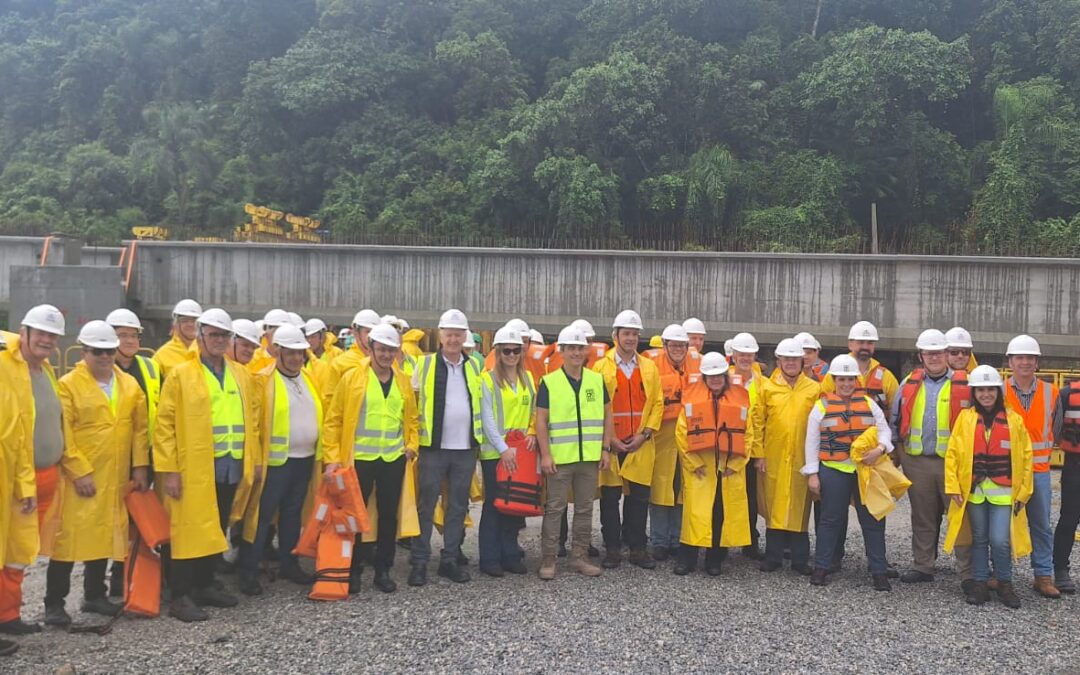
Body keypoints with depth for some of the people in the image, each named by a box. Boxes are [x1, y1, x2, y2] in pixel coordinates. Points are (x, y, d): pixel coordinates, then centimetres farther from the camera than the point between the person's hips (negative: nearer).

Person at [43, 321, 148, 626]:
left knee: (106, 535, 12)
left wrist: (139, 466, 2)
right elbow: (62, 435, -10)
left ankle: (94, 594, 27)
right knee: (69, 536, -1)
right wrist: (80, 472, -14)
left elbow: (140, 428, 9)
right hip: (79, 477, -5)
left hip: (116, 478, 5)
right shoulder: (68, 385, -6)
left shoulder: (130, 385, 9)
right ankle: (54, 603, 10)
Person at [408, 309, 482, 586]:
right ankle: (419, 562, 11)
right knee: (426, 506, 3)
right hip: (433, 447, -3)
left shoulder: (473, 367, 8)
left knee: (458, 506, 10)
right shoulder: (425, 364, -2)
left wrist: (478, 436, 12)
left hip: (465, 449, 4)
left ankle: (450, 560, 20)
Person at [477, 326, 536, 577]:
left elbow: (534, 410, 17)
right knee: (493, 504, 0)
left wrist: (532, 432, -3)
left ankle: (510, 554, 19)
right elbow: (487, 418, -10)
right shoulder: (488, 379, -5)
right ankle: (489, 559, 9)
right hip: (495, 452, -5)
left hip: (520, 451, 5)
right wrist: (503, 448, -16)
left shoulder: (527, 378, 11)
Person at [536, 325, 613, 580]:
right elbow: (541, 420, -4)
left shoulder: (597, 380, 7)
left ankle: (580, 557, 21)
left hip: (590, 458, 3)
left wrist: (606, 449, 5)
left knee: (585, 509, 11)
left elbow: (607, 415, 11)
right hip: (559, 458, -3)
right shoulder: (549, 382, -3)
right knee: (554, 509, 1)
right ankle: (548, 559, 9)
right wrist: (545, 454, -10)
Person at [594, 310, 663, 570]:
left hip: (640, 445, 2)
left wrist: (645, 434, -4)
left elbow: (657, 404, 8)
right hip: (610, 444, -2)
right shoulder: (601, 367, 2)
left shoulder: (650, 367, 10)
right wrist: (607, 438, -9)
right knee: (610, 497, 3)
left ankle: (637, 548, 14)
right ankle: (612, 547, 13)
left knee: (639, 497, 5)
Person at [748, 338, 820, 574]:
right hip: (773, 458, 0)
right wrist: (758, 453, -3)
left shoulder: (814, 389, 5)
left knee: (800, 506, 5)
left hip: (803, 458, 0)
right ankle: (773, 557, 15)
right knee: (774, 505, 5)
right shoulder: (766, 387, 4)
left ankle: (800, 559, 15)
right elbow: (756, 422, 2)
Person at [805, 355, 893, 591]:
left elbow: (884, 430, 7)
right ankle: (821, 567, 17)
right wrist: (812, 474, -3)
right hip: (833, 471, -2)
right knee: (831, 520, 7)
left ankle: (879, 572, 14)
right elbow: (812, 442, 2)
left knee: (873, 521, 5)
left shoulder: (869, 404, 8)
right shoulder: (822, 406, 1)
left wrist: (879, 449, -15)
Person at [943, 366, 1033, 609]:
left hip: (1003, 492, -1)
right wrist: (953, 487, -5)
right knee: (979, 539, 10)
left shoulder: (1014, 420, 2)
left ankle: (1005, 584, 15)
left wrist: (1023, 492, 1)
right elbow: (952, 453, 0)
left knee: (999, 540, -6)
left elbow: (1025, 457, 4)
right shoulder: (965, 418, 1)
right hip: (974, 490, 1)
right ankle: (980, 584, 22)